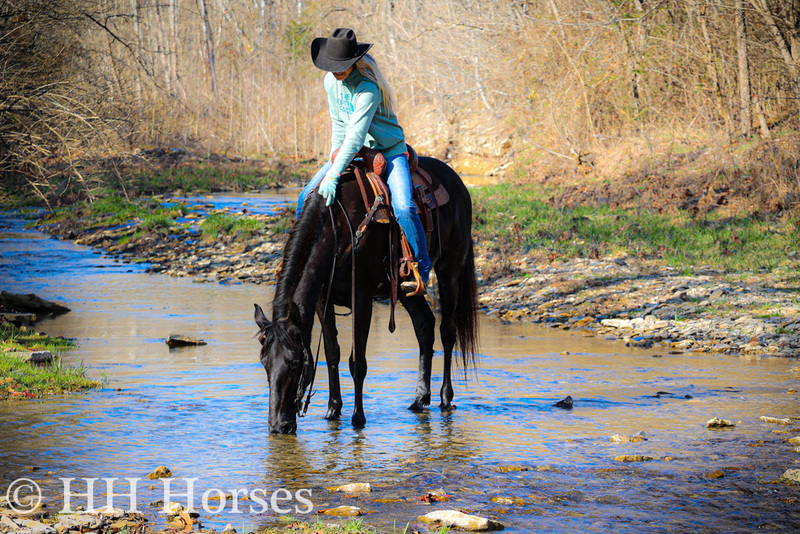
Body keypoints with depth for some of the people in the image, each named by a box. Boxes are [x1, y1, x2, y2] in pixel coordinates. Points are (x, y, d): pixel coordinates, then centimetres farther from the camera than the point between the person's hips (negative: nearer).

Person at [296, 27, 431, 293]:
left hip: (389, 151, -7)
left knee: (403, 208, -28)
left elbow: (356, 135, -34)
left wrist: (334, 174, -40)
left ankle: (420, 269, -10)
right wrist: (334, 155, 2)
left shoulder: (368, 87, -27)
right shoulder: (330, 82, -3)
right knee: (307, 197, -6)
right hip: (352, 152, 7)